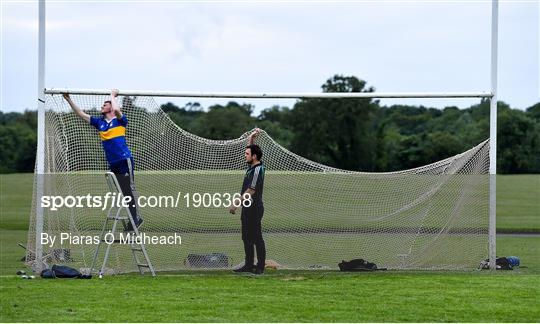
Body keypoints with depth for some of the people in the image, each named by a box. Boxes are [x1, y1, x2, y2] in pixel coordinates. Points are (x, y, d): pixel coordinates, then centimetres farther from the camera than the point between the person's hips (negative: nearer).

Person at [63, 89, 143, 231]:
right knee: (123, 192, 7)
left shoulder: (119, 120, 0)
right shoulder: (99, 122, 16)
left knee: (129, 189, -9)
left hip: (124, 160, -7)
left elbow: (116, 109, -22)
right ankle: (133, 218, 10)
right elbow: (81, 114, 18)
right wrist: (69, 100, 15)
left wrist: (113, 95, -5)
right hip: (112, 163, 7)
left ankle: (135, 217, -8)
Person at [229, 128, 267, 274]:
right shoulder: (252, 166, 11)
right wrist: (251, 138, 19)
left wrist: (236, 204, -19)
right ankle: (249, 265, 18)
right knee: (247, 237, 13)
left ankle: (260, 266, -3)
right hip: (248, 208, 10)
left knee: (256, 238, -6)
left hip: (254, 208, -10)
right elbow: (250, 149, 31)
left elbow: (250, 192, -21)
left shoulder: (257, 170, -18)